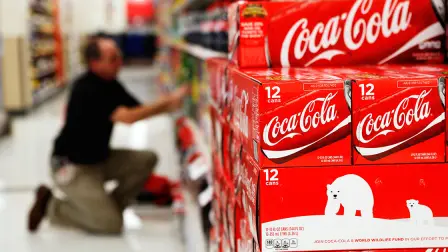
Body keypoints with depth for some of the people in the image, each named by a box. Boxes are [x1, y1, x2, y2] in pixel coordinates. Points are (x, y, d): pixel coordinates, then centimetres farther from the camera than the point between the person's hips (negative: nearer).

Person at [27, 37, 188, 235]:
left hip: (99, 158, 9)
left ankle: (107, 208, 6)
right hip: (72, 166, -9)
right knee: (111, 225, -14)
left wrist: (168, 103, -17)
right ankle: (51, 206, 4)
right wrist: (166, 104, -31)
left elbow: (138, 109, -1)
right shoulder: (87, 89, -25)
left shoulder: (111, 84, 3)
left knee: (147, 160, -5)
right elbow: (127, 117, -33)